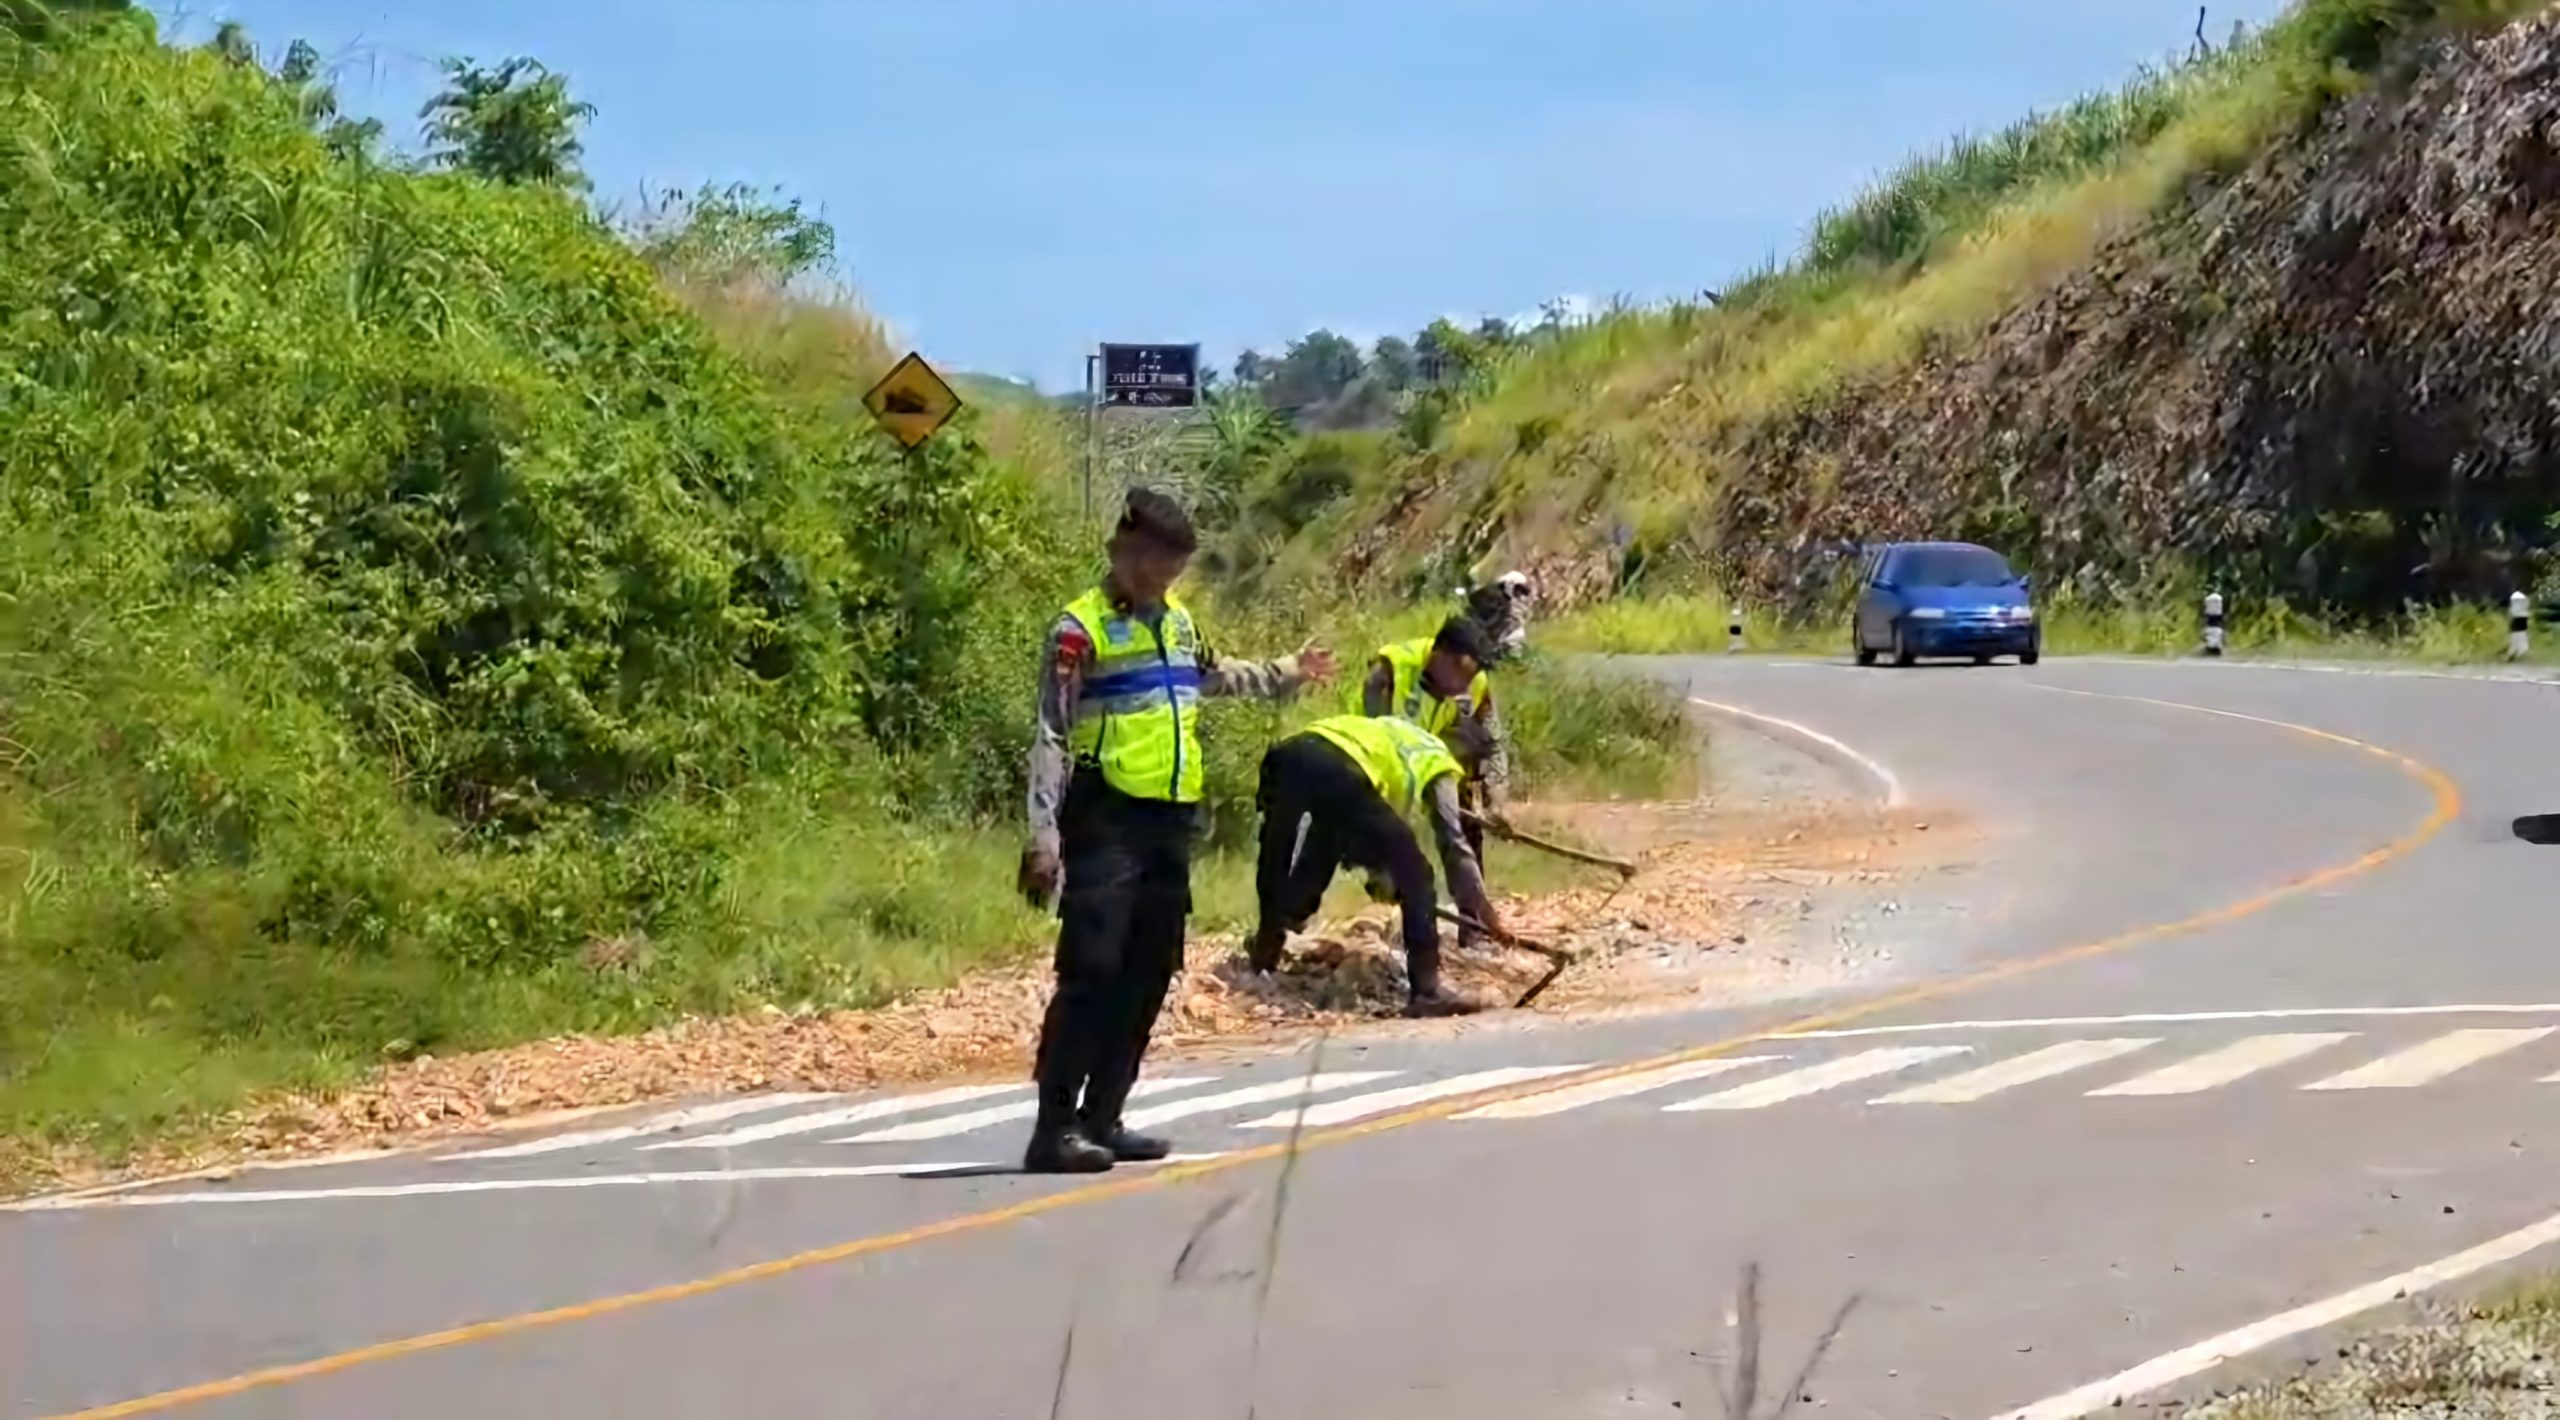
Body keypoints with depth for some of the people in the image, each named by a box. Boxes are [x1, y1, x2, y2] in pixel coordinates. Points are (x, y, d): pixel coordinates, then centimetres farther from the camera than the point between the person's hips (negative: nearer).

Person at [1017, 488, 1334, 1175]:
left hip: (1171, 820, 8)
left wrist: (1288, 673, 44)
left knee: (1147, 977, 8)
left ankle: (1102, 1119, 15)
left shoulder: (1179, 622, 16)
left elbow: (1214, 676, 38)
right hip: (1107, 820, -8)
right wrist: (1043, 838, -19)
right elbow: (1051, 739, -12)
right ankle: (1054, 1128, -13)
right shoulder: (1082, 630, -8)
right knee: (1091, 970, -13)